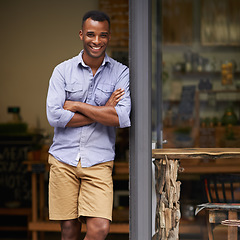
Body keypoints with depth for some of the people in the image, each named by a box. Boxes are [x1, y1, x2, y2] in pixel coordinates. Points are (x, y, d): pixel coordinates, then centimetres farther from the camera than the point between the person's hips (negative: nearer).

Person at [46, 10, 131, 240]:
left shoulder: (121, 73, 2)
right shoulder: (63, 70, 3)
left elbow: (122, 118, -12)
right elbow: (54, 116, -9)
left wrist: (77, 106, -9)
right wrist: (103, 112, -9)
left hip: (98, 161, 0)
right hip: (64, 158, 1)